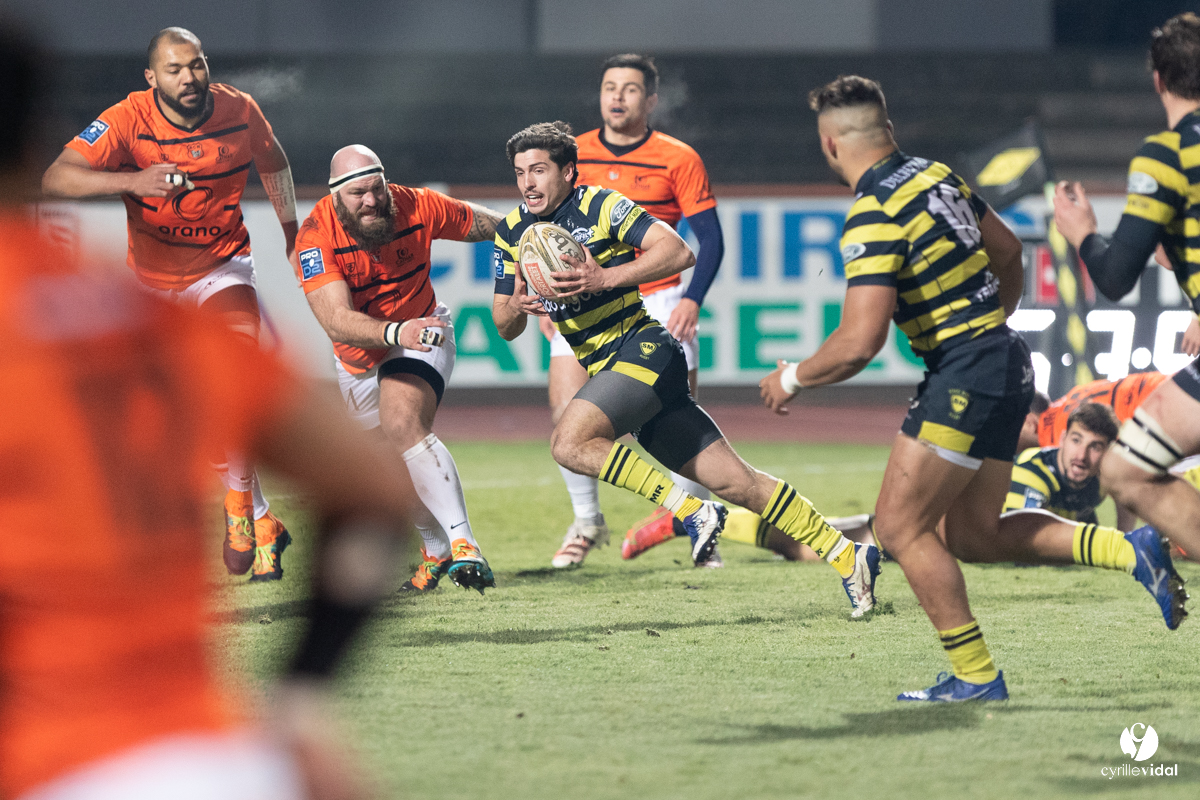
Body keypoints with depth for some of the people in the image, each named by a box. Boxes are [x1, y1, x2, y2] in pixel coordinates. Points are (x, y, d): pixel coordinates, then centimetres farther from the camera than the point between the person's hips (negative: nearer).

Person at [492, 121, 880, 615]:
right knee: (732, 482, 3)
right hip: (603, 366, 7)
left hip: (643, 349, -7)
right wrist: (516, 308, -11)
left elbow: (678, 251, -17)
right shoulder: (512, 233, 11)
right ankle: (846, 556, 7)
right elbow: (505, 328, 12)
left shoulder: (600, 205, -8)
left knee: (569, 443, -27)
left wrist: (604, 278, -24)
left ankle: (689, 509, -17)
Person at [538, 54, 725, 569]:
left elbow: (710, 239, -3)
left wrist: (692, 299, -17)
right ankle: (586, 522, 6)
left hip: (657, 302, -2)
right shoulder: (572, 155, 4)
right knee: (567, 414, -13)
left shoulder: (678, 159, -4)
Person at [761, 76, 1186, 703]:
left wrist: (793, 379, -6)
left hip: (964, 378, -9)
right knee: (972, 534, 16)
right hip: (1005, 362, 9)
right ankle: (1127, 550, 7)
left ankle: (976, 675, 1)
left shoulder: (873, 218, -18)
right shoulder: (936, 175, 9)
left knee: (899, 525, -1)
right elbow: (1007, 249, 22)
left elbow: (859, 342, -23)